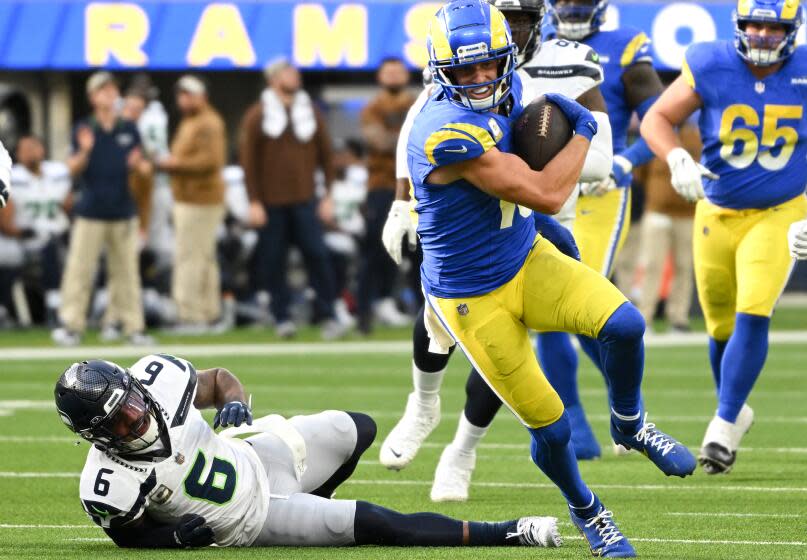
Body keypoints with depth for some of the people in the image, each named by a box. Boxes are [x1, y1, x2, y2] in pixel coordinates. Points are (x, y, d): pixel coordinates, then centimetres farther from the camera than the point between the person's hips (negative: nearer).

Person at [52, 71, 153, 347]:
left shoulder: (129, 130, 8)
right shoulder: (84, 130, 0)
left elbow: (143, 167, 13)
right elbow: (73, 170, -3)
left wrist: (138, 165, -10)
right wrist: (84, 152, -21)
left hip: (123, 213, 2)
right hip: (91, 213, -2)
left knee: (126, 270, 5)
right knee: (80, 269, -6)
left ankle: (133, 327, 9)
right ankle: (71, 326, -3)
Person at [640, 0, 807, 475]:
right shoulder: (710, 67, -13)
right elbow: (657, 119, -7)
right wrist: (678, 160, -27)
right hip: (718, 215, 1)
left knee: (752, 316, -17)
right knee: (722, 326, 10)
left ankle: (724, 425, -9)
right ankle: (735, 410, 36)